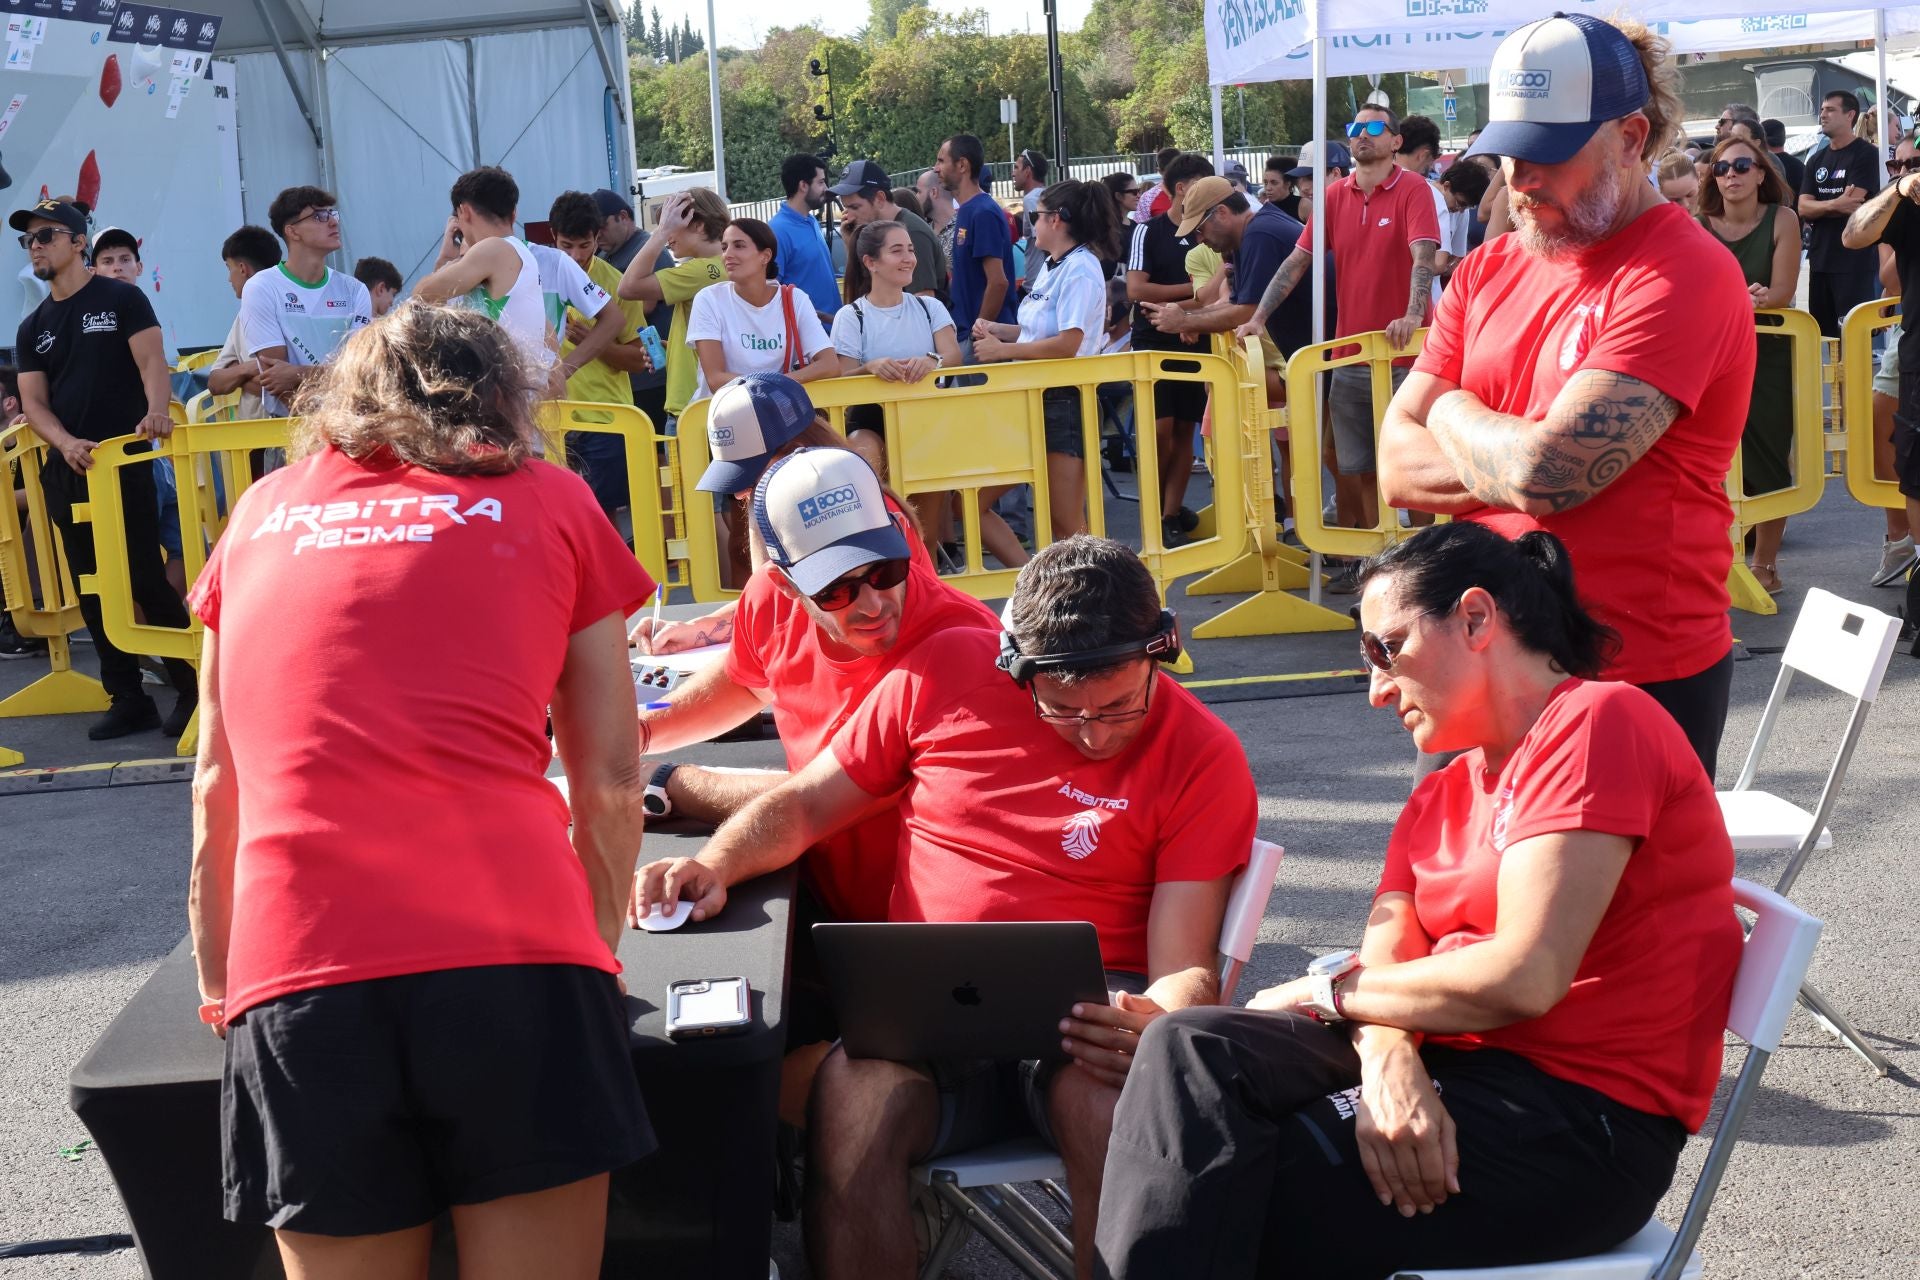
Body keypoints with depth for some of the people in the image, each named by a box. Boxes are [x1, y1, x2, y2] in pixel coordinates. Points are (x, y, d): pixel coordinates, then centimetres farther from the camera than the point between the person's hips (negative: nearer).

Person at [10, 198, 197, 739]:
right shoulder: (32, 328, 15)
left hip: (124, 461, -6)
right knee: (94, 592, 6)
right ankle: (128, 700, 12)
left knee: (147, 582, -9)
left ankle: (193, 689, 3)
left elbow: (151, 360, -10)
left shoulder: (121, 299, 1)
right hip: (66, 470, 6)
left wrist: (156, 411, -31)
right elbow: (33, 402, 8)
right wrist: (66, 443, -13)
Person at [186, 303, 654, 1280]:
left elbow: (217, 787, 22)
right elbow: (609, 785, 12)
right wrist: (597, 950, 24)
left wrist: (220, 982, 29)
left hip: (299, 979, 2)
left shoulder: (264, 514, 20)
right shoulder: (548, 500, 15)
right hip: (514, 957, -2)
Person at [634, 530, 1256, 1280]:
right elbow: (806, 803, 15)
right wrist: (713, 863, -5)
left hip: (1087, 1013, -1)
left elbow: (1184, 970, -6)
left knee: (1108, 1101, -37)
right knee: (850, 1095, -33)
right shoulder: (946, 672, 6)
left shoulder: (1203, 757, -1)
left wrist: (1152, 1028, -30)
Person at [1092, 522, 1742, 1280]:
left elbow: (1522, 979, -19)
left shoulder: (1596, 723, -8)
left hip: (1577, 1127, -7)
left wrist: (1329, 991, -5)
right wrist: (1387, 1055, -21)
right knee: (1194, 1048, -18)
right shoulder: (1440, 801, 20)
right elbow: (1384, 966, 3)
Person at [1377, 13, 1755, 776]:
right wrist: (1526, 463, -16)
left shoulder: (1686, 275, -15)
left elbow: (1547, 473, -25)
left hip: (1645, 677, -6)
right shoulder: (1489, 270, 8)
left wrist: (1454, 412, -5)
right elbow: (1397, 469, 1)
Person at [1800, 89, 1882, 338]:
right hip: (1820, 259, 7)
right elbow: (1803, 208, 3)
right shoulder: (1817, 161, 15)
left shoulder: (1865, 154, -5)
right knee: (1821, 334, 8)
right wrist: (1835, 205, -16)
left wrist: (1819, 208, 0)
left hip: (1854, 259, -7)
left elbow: (1853, 206, -15)